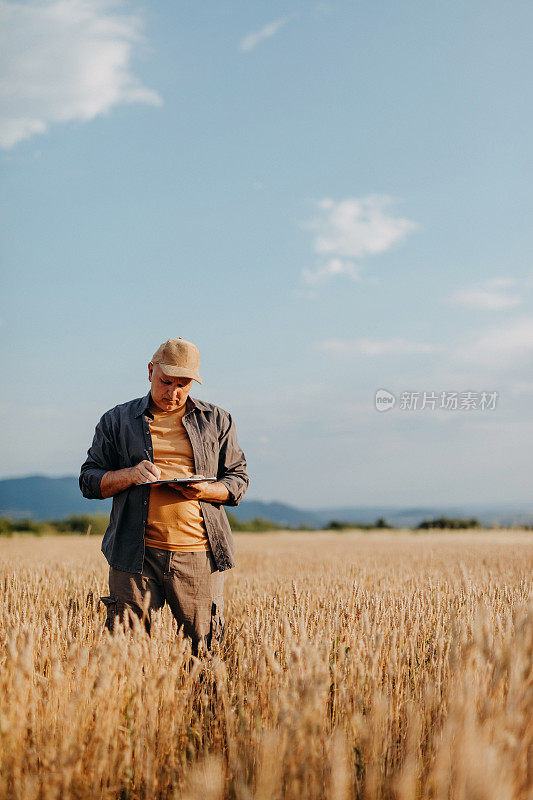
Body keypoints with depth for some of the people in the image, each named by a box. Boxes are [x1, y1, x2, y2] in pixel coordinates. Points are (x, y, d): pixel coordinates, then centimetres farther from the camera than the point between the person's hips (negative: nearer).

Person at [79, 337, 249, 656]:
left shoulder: (217, 421, 13)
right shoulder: (117, 421, 11)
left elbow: (239, 480, 13)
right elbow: (89, 480, 10)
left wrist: (205, 490, -9)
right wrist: (129, 475, -10)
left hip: (200, 555, 1)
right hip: (137, 555, 0)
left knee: (206, 647, 2)